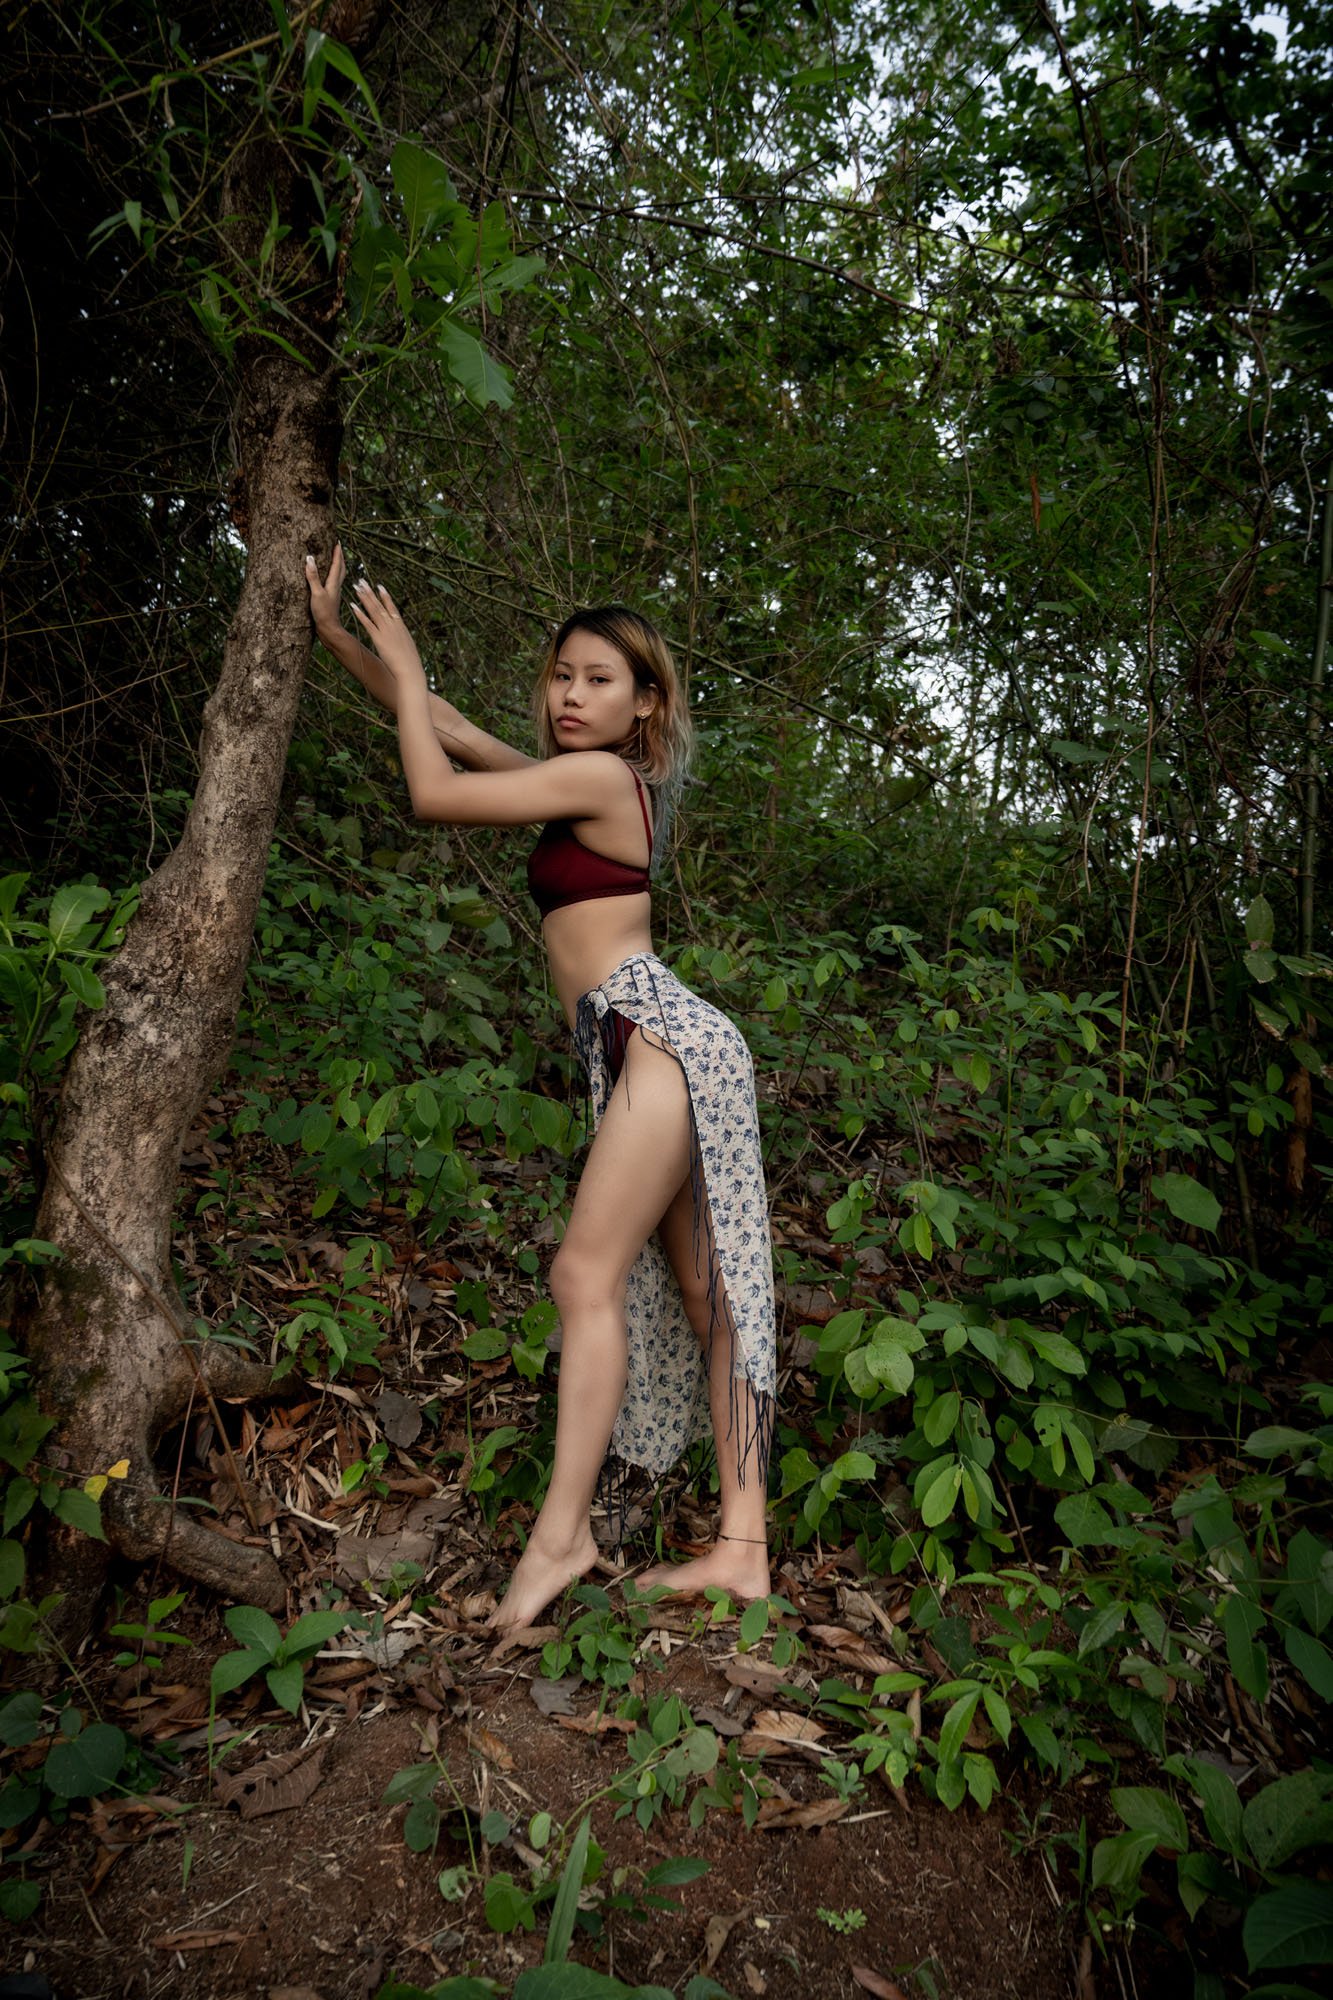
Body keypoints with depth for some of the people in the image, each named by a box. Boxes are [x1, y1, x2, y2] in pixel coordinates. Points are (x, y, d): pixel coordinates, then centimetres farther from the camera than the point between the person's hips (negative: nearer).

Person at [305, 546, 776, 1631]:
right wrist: (341, 638, 26)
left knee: (588, 1274, -12)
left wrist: (406, 668, 8)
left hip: (660, 1034, -10)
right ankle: (743, 1549, 8)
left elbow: (433, 792, -5)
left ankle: (562, 1531, -7)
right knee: (701, 1291, 5)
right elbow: (451, 727, 27)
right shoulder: (573, 779, 22)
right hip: (657, 1051, 10)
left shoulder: (601, 775, -4)